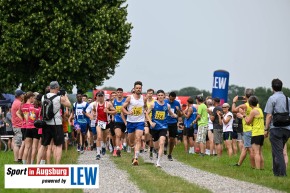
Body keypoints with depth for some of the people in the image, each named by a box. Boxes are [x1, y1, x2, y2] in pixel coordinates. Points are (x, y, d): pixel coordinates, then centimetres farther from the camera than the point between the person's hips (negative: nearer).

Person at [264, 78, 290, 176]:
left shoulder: (272, 98, -5)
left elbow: (269, 115, -7)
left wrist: (266, 129, -3)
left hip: (276, 128, -6)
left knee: (278, 152, -4)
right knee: (279, 151, 16)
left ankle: (282, 172, -10)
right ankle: (276, 171, 18)